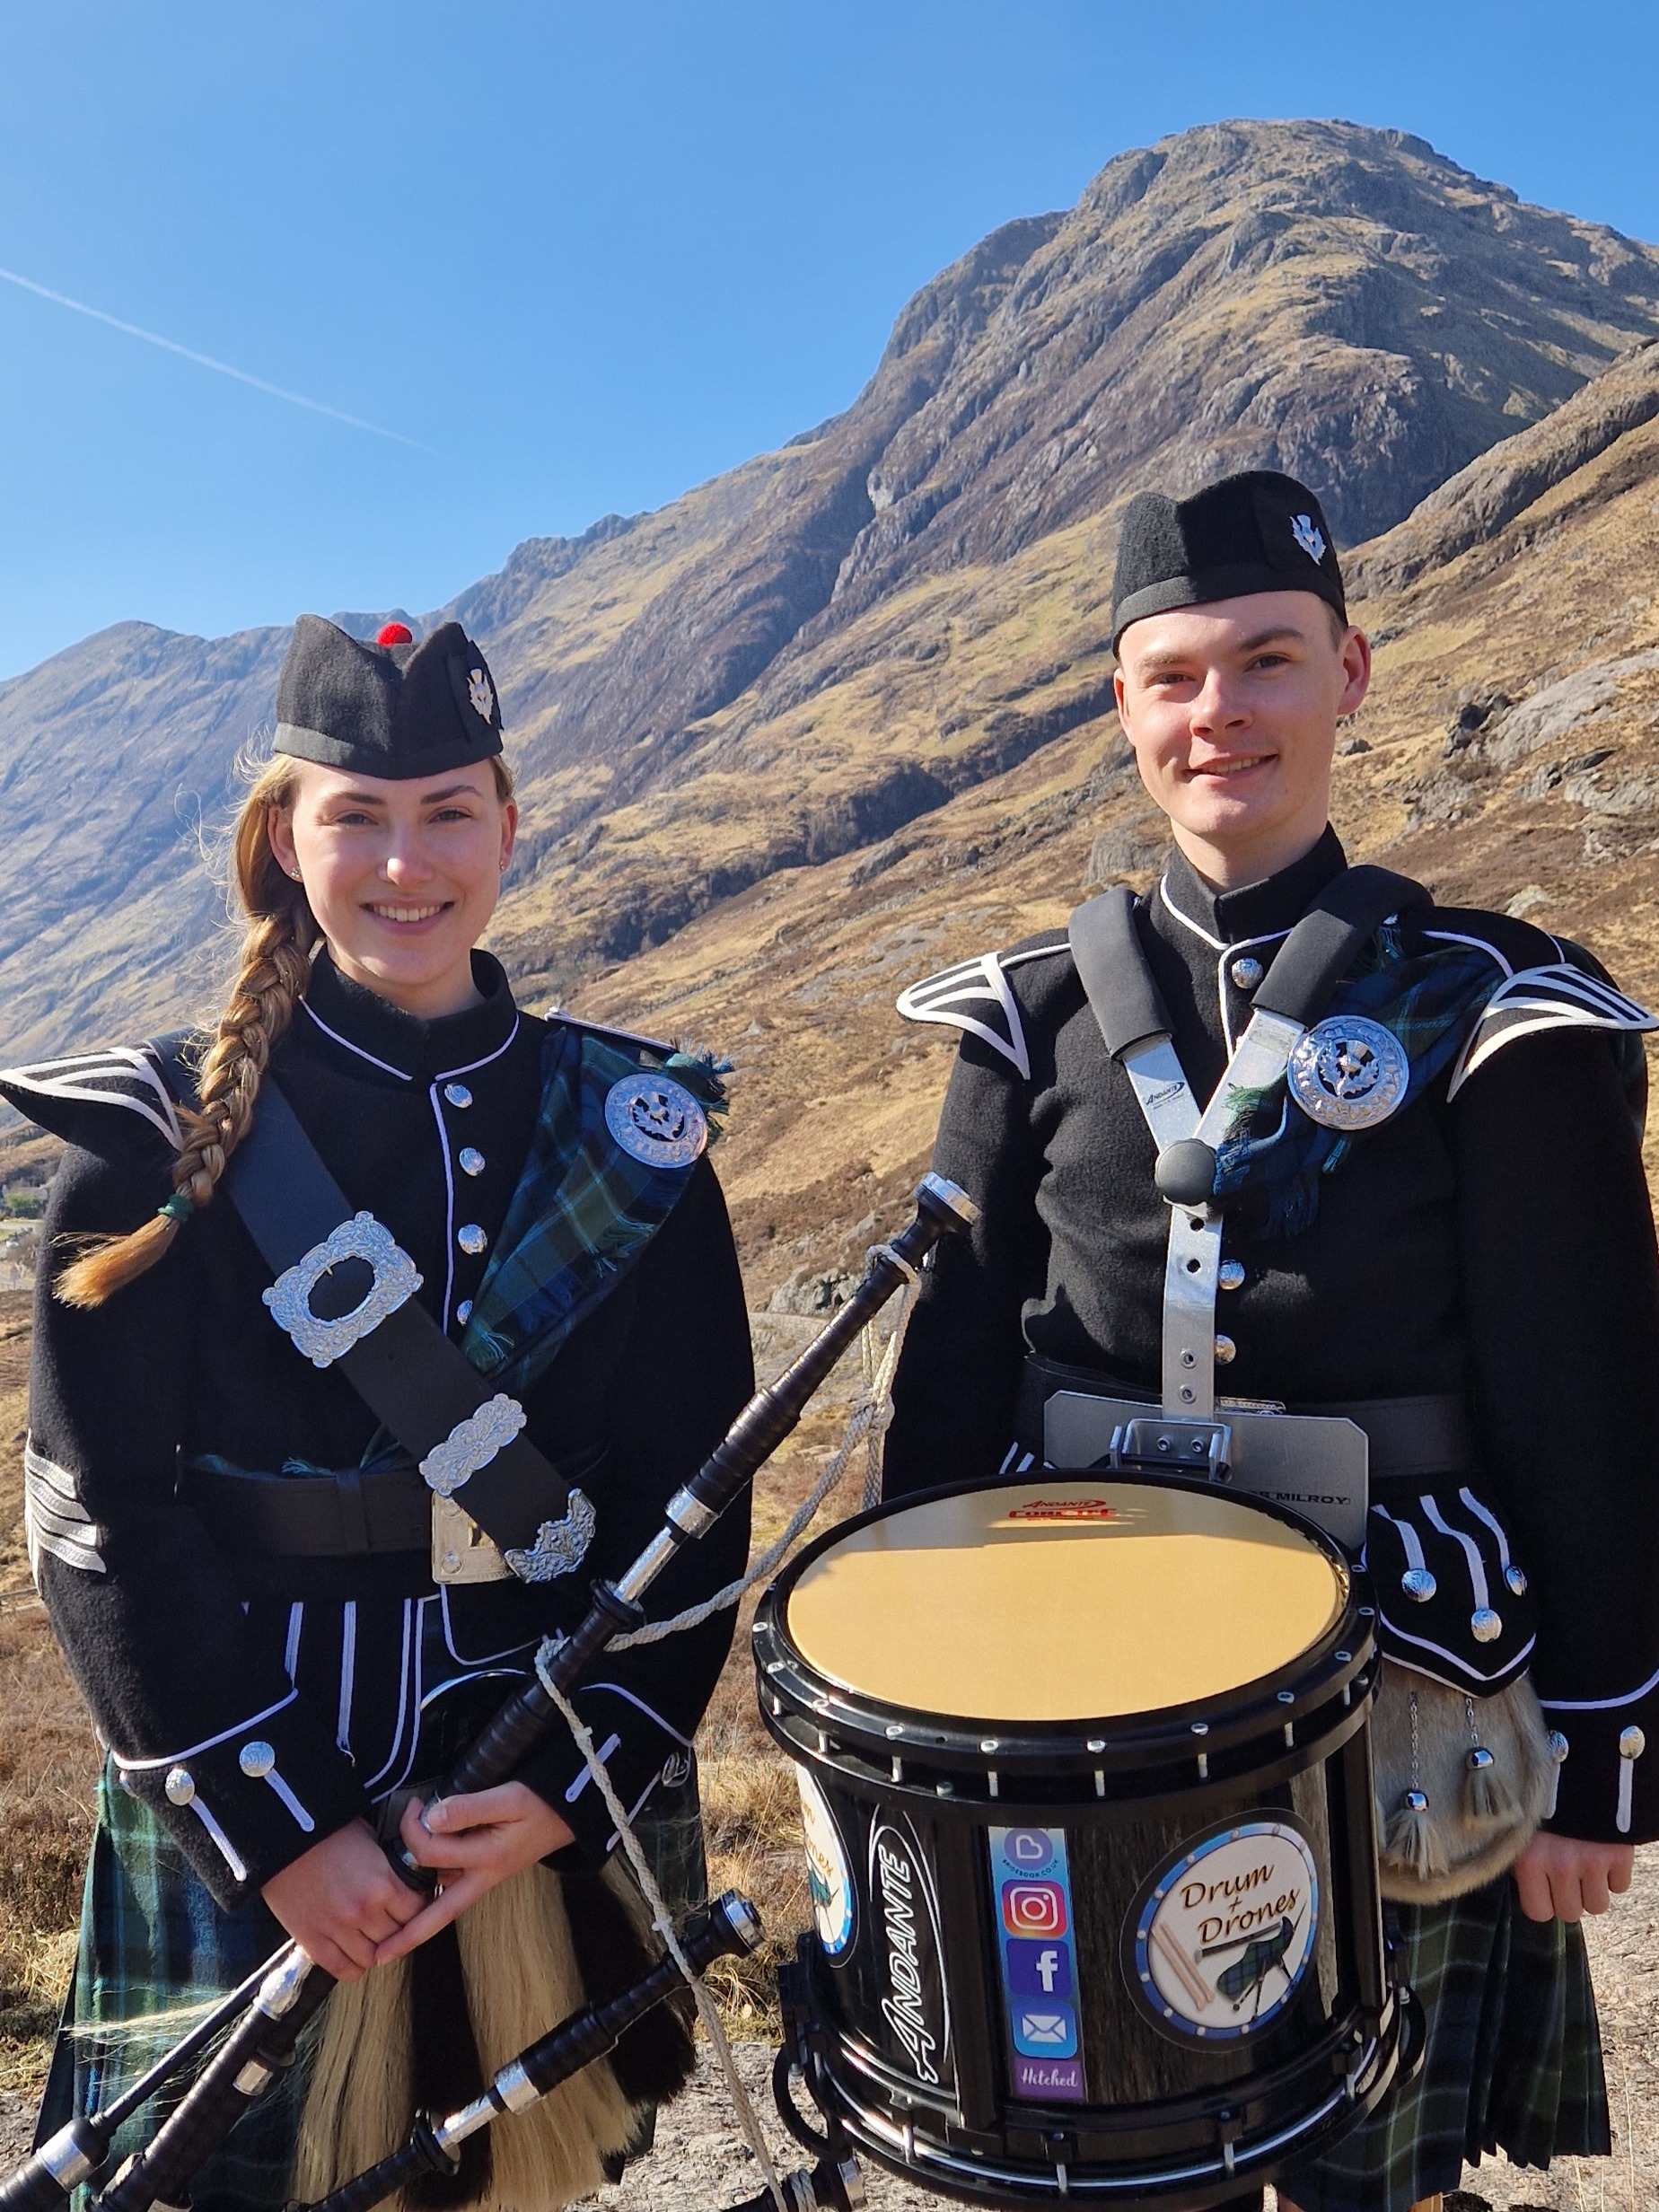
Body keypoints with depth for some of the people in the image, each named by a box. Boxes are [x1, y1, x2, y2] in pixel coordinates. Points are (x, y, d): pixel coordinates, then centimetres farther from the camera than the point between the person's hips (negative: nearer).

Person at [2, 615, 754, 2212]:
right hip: (244, 1821, -1)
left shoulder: (629, 1127, -4)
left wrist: (579, 1780, -10)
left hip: (564, 1810, 2)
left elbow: (691, 1487, -3)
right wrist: (278, 1823, -12)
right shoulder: (162, 1134, -8)